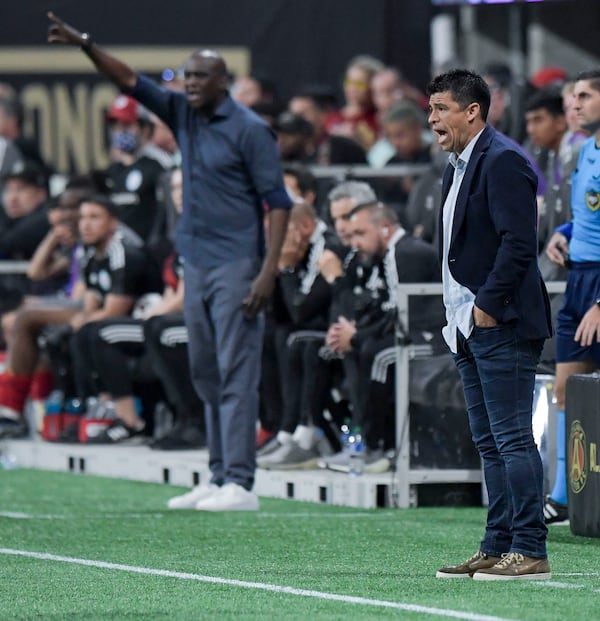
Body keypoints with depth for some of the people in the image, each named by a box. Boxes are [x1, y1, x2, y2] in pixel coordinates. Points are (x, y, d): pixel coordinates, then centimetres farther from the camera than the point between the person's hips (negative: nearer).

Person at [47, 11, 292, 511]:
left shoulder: (250, 130, -10)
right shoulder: (182, 114, 10)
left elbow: (278, 202, -11)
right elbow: (131, 81, 8)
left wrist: (268, 272, -19)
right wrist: (86, 46, -7)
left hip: (236, 266, -8)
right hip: (195, 264, 8)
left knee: (236, 375, -9)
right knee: (206, 375, 9)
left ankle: (240, 485, -11)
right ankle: (218, 480, 12)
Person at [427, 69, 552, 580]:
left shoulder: (503, 162, -13)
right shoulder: (459, 167, 19)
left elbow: (518, 242, -21)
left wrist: (488, 305, -20)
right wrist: (461, 316, 15)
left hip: (502, 325, -10)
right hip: (472, 328, 10)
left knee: (513, 438, -9)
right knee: (490, 442, 12)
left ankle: (530, 551, -8)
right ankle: (498, 547, 16)